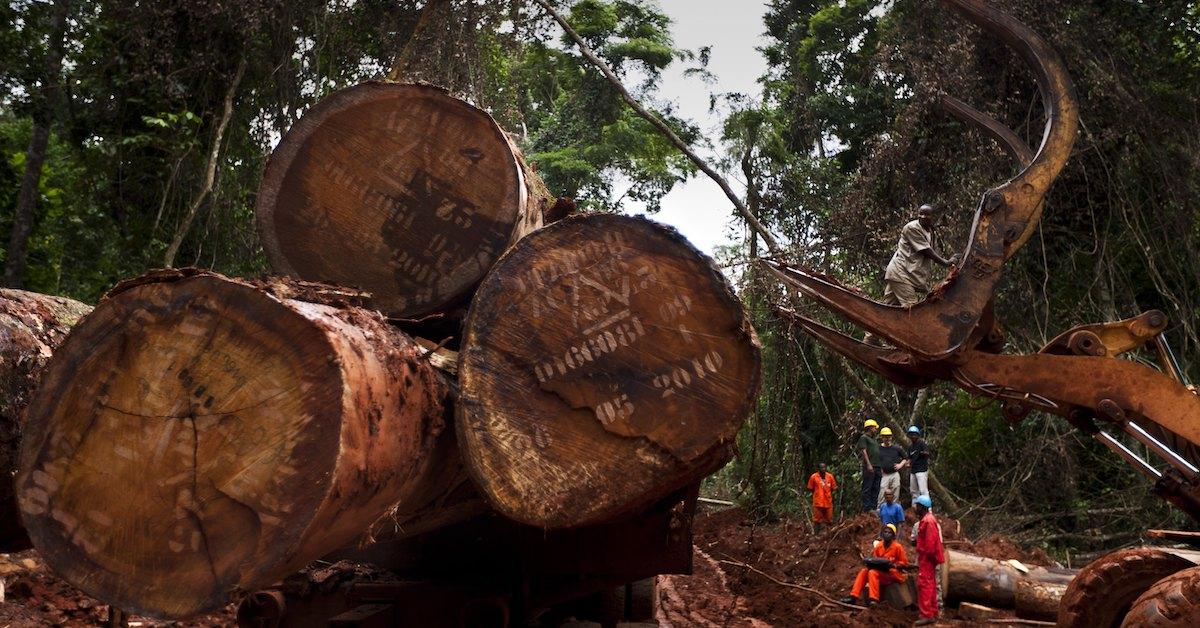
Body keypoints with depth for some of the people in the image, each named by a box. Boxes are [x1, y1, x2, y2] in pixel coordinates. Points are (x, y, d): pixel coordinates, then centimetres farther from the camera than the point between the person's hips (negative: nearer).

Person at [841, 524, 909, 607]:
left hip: (893, 573, -6)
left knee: (873, 572, -28)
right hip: (881, 571, 6)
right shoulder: (879, 546, 4)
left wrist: (893, 565, -22)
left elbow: (904, 563, -5)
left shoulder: (897, 547, -11)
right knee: (863, 571, -12)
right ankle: (854, 597, -17)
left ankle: (874, 600, -34)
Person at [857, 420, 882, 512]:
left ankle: (874, 507, 12)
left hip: (877, 467, 9)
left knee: (876, 488, 8)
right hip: (869, 467, -8)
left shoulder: (874, 439, 23)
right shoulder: (863, 438, -2)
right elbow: (864, 451, -11)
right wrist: (869, 464, -19)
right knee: (867, 488, -7)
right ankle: (867, 508, -7)